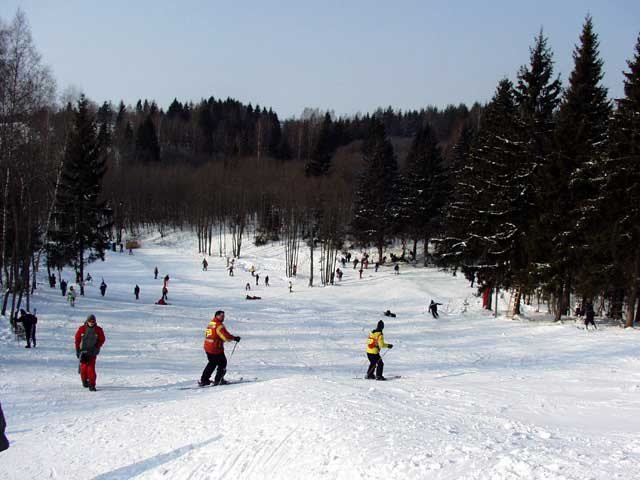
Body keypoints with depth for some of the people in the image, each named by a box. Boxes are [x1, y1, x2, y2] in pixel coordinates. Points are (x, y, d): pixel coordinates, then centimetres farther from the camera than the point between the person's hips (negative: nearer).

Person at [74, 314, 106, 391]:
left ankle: (92, 385, -9)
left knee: (91, 368, -12)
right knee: (83, 367, -2)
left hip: (92, 352, -1)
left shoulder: (98, 330, -2)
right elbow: (77, 339, 6)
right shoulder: (82, 329, -1)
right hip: (83, 350, 1)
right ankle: (84, 381, 26)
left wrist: (96, 348, -6)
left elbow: (102, 340, 6)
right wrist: (77, 350, 3)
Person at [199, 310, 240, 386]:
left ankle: (204, 380, 21)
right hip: (216, 349, -9)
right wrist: (234, 338, -5)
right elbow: (225, 336, -21)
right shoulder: (219, 325, -17)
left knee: (212, 363, 23)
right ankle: (218, 380, 10)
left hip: (207, 347, 9)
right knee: (222, 363, 8)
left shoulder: (210, 324, 12)